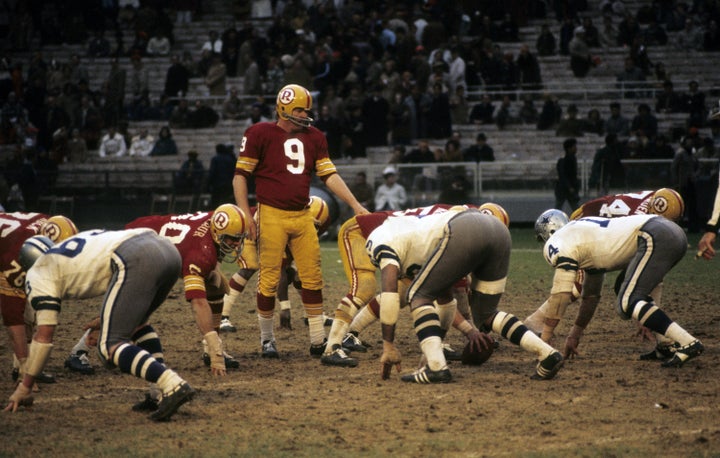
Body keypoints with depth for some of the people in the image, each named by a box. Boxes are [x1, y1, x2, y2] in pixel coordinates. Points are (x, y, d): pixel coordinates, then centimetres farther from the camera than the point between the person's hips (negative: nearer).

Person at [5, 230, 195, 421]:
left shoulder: (39, 275, 18)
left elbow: (44, 335, 14)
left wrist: (25, 387, 20)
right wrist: (103, 322, 54)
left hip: (137, 261, -8)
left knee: (110, 347, -3)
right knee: (136, 321, 31)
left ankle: (172, 385, -24)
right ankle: (163, 396, 19)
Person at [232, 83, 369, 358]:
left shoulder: (314, 138, 11)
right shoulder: (260, 134, -4)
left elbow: (330, 176, 11)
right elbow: (240, 175, -3)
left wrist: (355, 205, 2)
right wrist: (245, 215, -11)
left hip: (302, 216, 5)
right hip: (272, 216, -5)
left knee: (312, 278, 4)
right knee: (269, 280, -3)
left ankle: (318, 340, 10)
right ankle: (267, 339, 11)